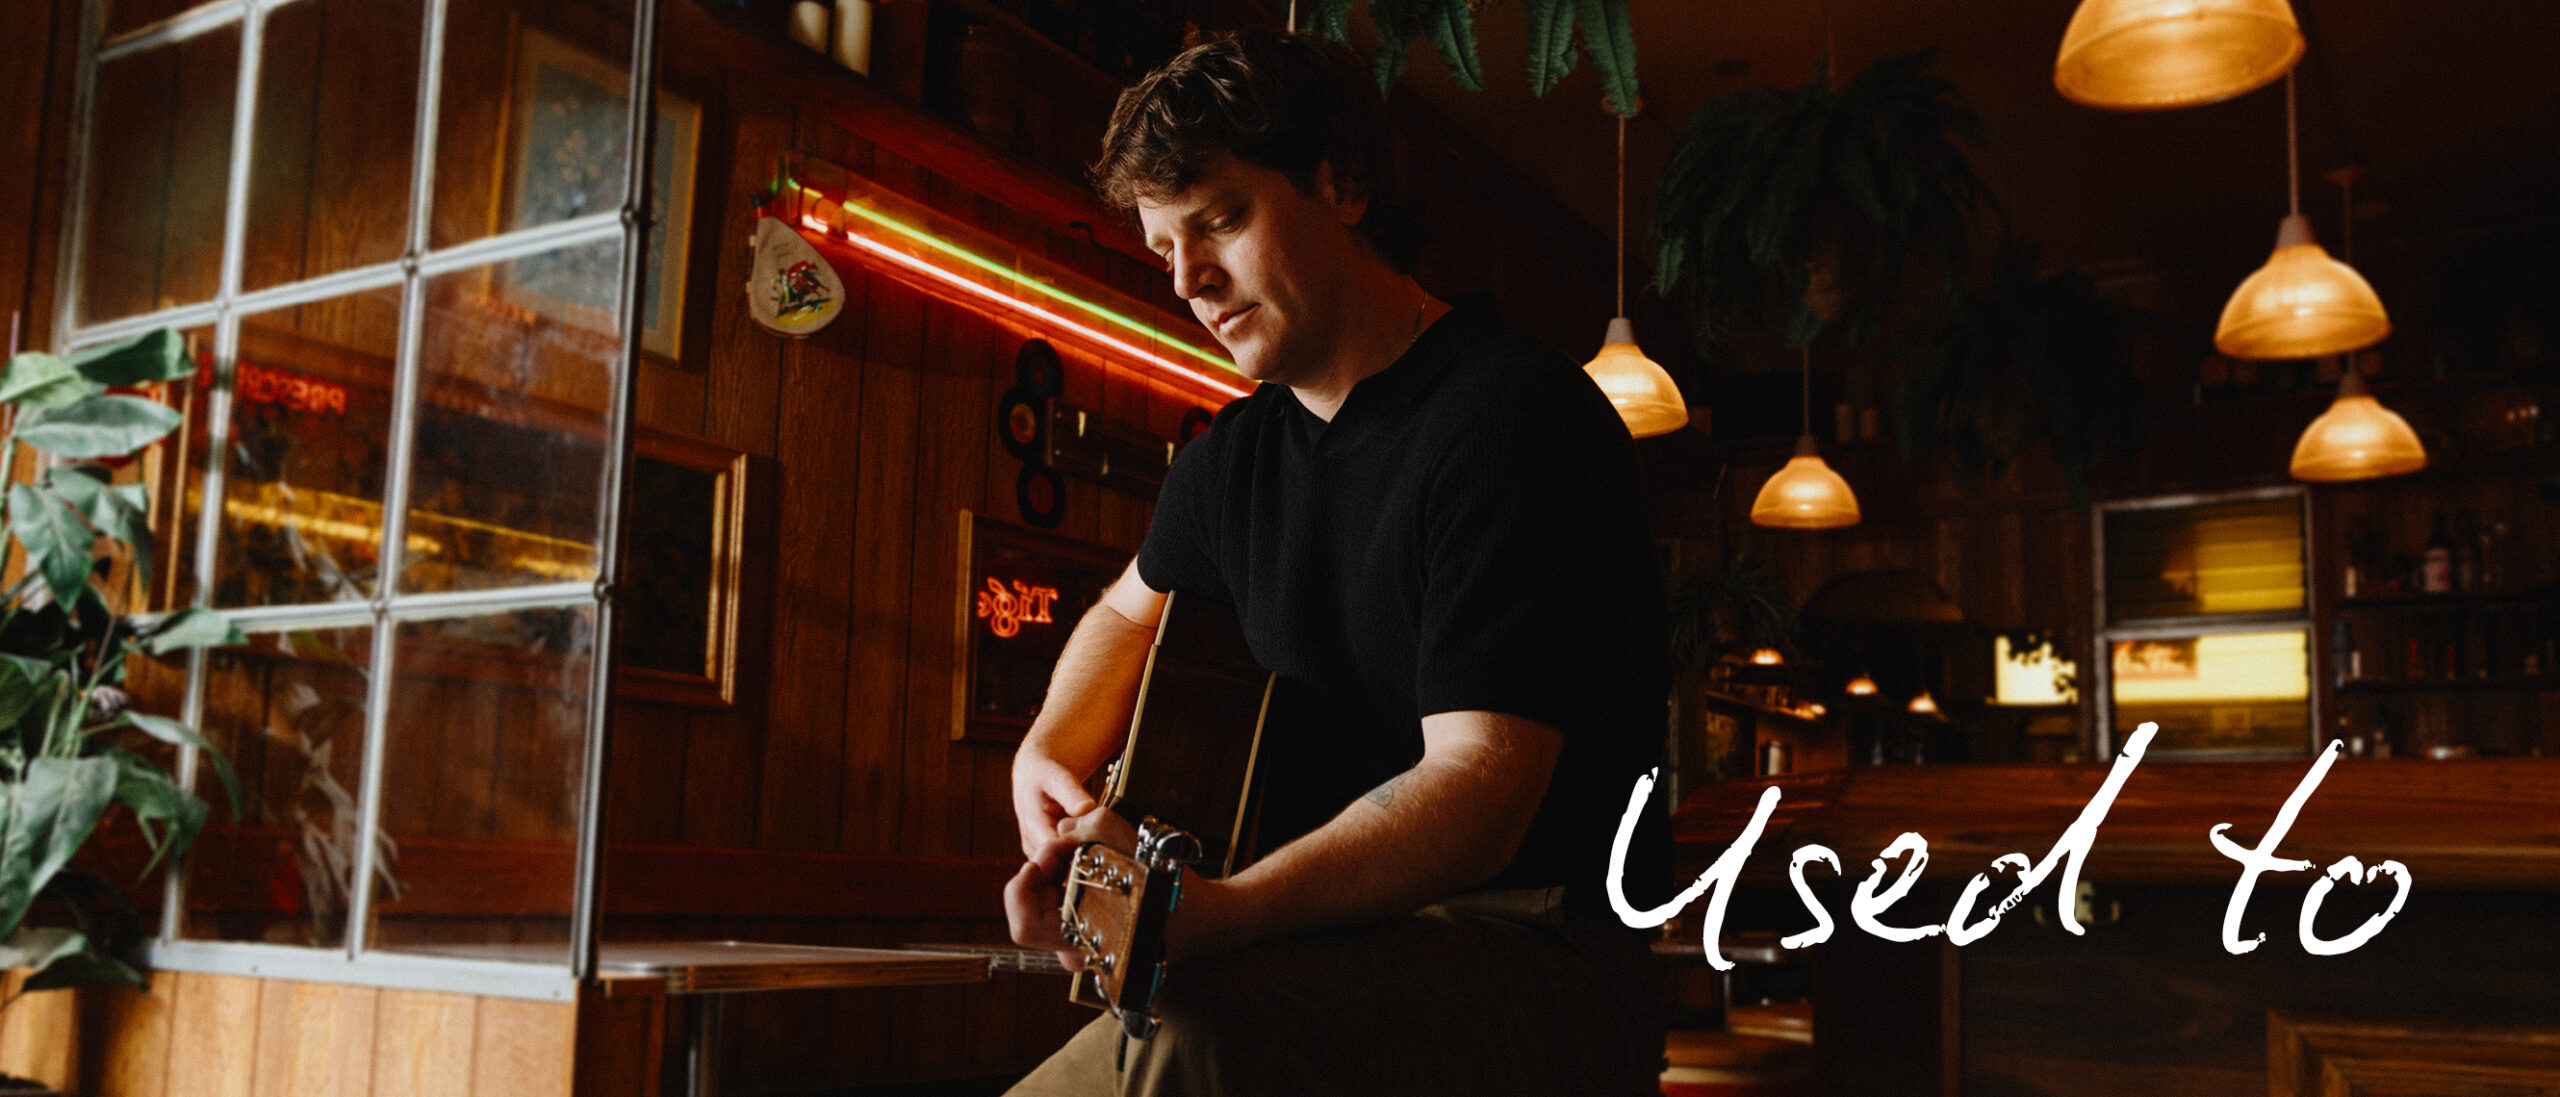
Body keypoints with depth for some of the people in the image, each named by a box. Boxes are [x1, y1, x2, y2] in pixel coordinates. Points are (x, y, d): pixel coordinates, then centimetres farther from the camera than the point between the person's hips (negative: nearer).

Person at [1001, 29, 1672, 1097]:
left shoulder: (1519, 419, -13)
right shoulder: (1238, 451, 13)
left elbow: (1478, 786, -23)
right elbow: (1129, 611, 35)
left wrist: (1217, 912, -38)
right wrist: (1048, 753, 14)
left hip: (1540, 962, -7)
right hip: (1328, 952, 8)